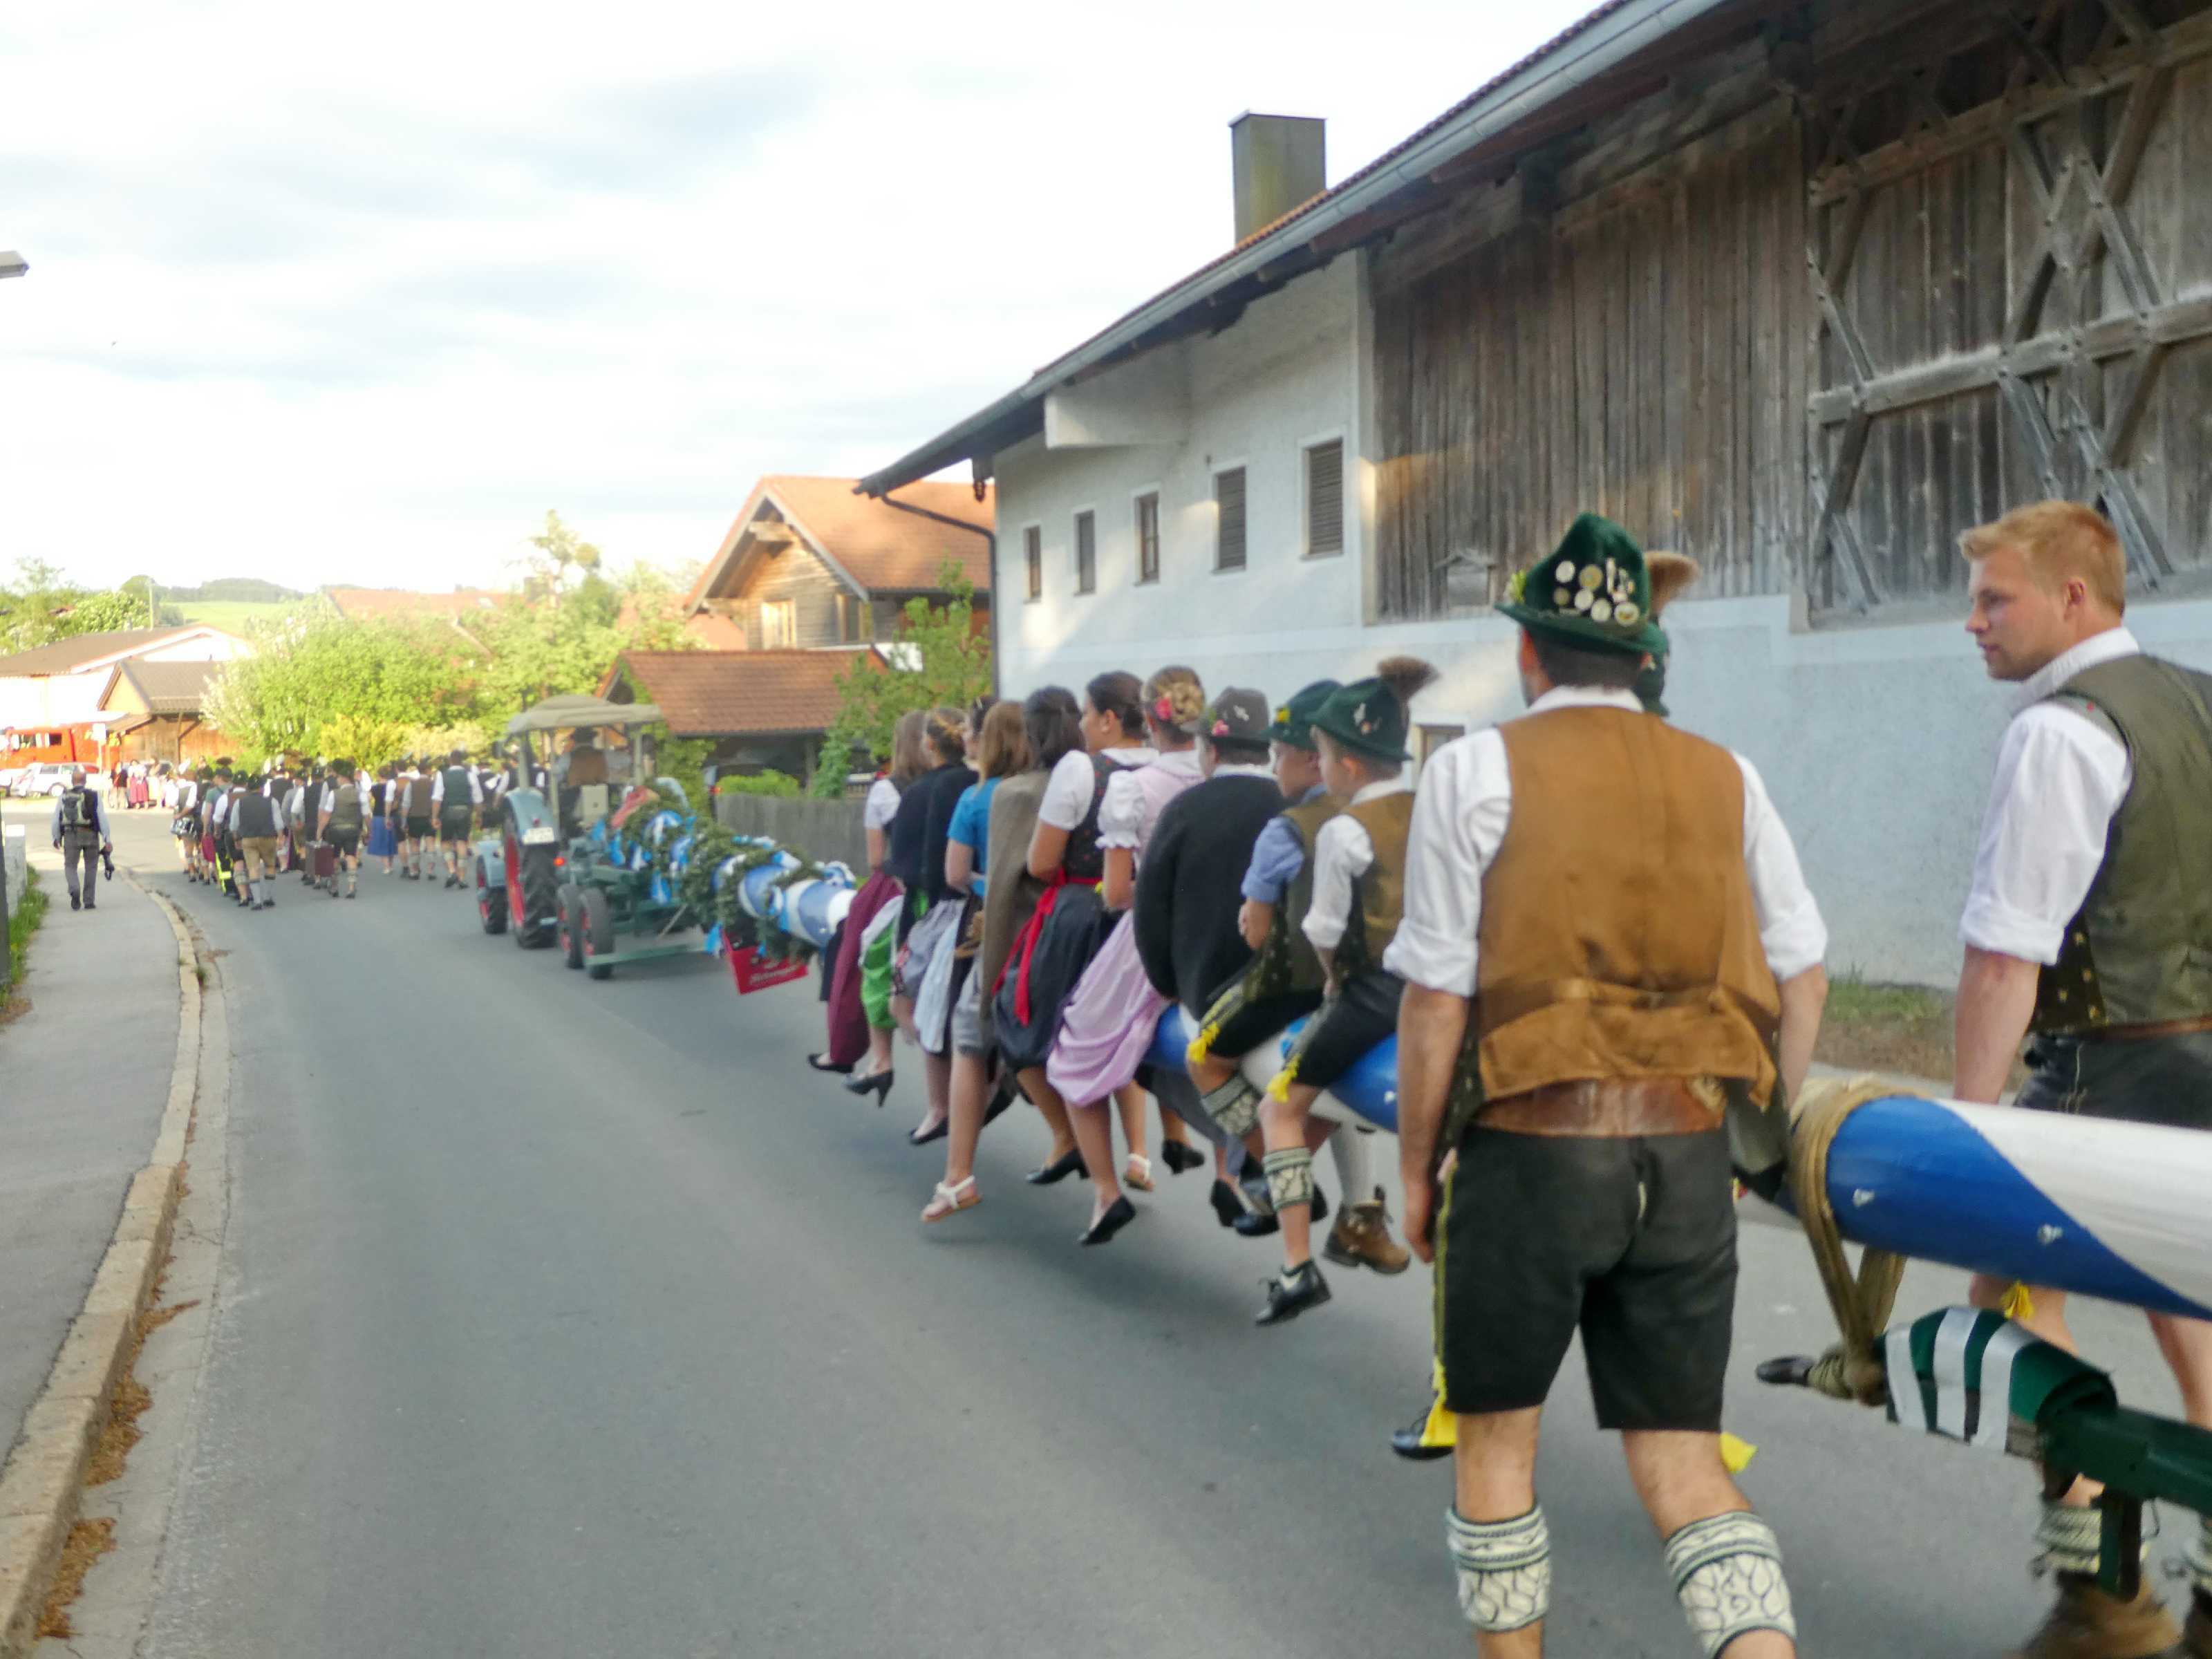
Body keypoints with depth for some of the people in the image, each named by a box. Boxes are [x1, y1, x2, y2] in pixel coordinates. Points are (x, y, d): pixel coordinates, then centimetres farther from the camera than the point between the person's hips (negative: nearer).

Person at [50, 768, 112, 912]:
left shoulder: (63, 796, 4)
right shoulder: (94, 795, 1)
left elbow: (56, 818, 3)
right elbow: (102, 818, -6)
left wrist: (56, 838, 13)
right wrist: (107, 840, -6)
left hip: (71, 835, 0)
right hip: (91, 835, 0)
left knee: (70, 867, 10)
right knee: (91, 868, 14)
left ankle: (75, 890, -19)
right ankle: (88, 901, 12)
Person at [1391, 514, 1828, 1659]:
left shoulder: (1476, 769, -5)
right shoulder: (1726, 778, 7)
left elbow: (1436, 998, -8)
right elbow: (1803, 974, 9)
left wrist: (1416, 1167, 3)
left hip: (1531, 1147, -3)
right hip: (1689, 1155, 4)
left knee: (1495, 1436, 17)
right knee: (1683, 1460, 12)